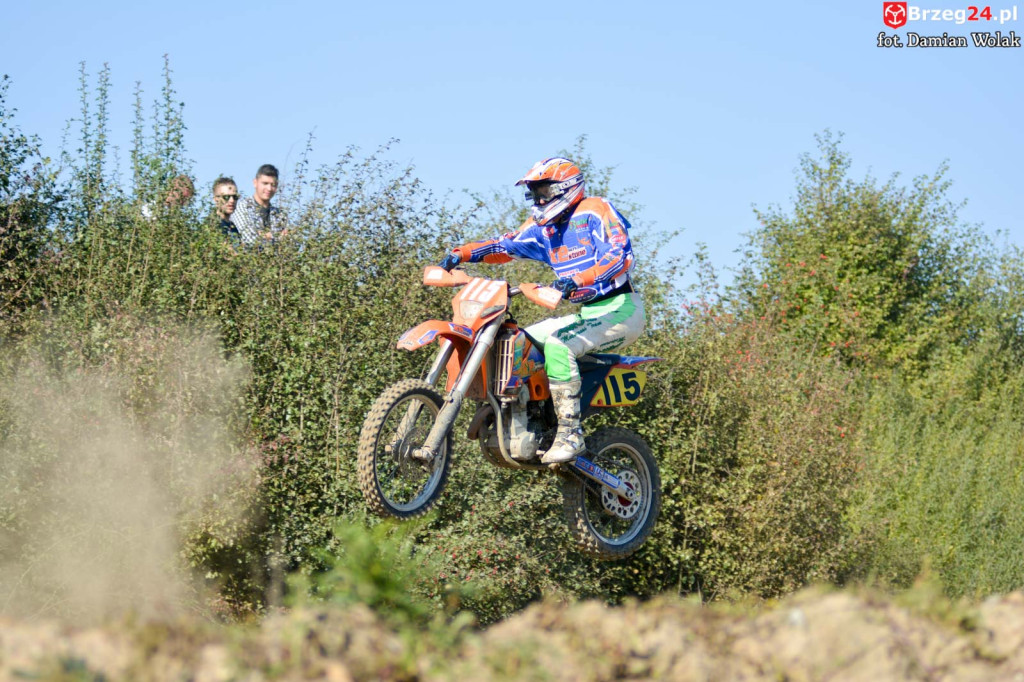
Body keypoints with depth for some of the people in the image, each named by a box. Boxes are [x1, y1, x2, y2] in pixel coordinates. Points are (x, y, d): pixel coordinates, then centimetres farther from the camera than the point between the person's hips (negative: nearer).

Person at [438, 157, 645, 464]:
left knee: (556, 344, -31)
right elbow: (506, 245, 10)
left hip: (620, 309, -9)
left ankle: (570, 433, -33)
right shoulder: (543, 226, 17)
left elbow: (620, 255, -21)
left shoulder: (595, 211, -8)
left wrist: (578, 280, -36)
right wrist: (462, 253, -7)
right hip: (587, 312, 9)